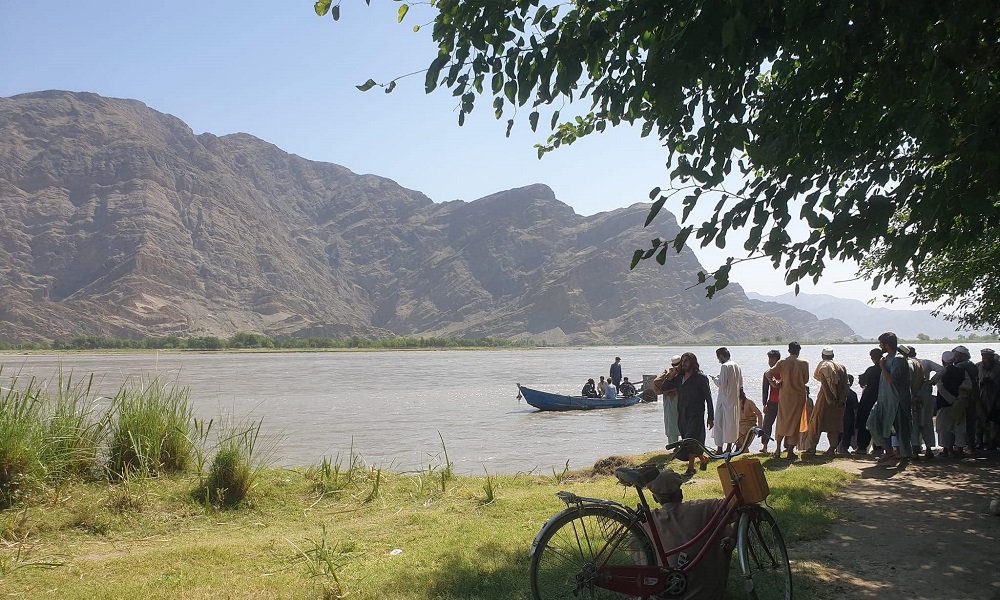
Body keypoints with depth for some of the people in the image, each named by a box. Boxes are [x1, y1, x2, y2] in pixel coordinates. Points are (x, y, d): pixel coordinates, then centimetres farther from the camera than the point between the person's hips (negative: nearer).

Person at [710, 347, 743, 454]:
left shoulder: (724, 366, -15)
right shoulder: (737, 366, 9)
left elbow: (722, 383, -19)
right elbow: (741, 384, 13)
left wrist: (715, 379, -2)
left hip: (725, 399, -8)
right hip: (735, 399, 8)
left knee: (720, 423, -2)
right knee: (732, 423, 12)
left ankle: (720, 448, -3)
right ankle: (729, 448, 17)